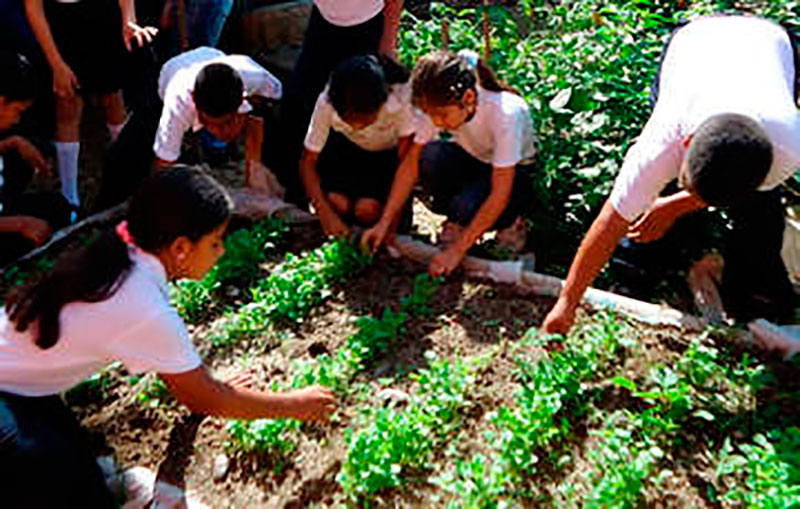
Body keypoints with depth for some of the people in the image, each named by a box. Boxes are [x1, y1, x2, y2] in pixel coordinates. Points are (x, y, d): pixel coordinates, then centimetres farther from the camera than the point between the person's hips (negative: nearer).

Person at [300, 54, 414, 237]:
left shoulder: (401, 97, -37)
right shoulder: (326, 103, -30)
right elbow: (308, 161, -20)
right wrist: (325, 212, -33)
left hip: (390, 153, -2)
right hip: (347, 148, 2)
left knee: (367, 210, -23)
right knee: (337, 203, -22)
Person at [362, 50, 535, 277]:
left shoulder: (504, 112, -37)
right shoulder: (438, 106, -25)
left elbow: (500, 195, -33)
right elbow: (411, 162, -16)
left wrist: (457, 250, -32)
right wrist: (385, 223, -20)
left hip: (513, 170, -4)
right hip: (470, 158, 4)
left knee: (466, 207, -36)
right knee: (430, 157, -31)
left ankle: (508, 222, -1)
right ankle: (458, 222, -4)